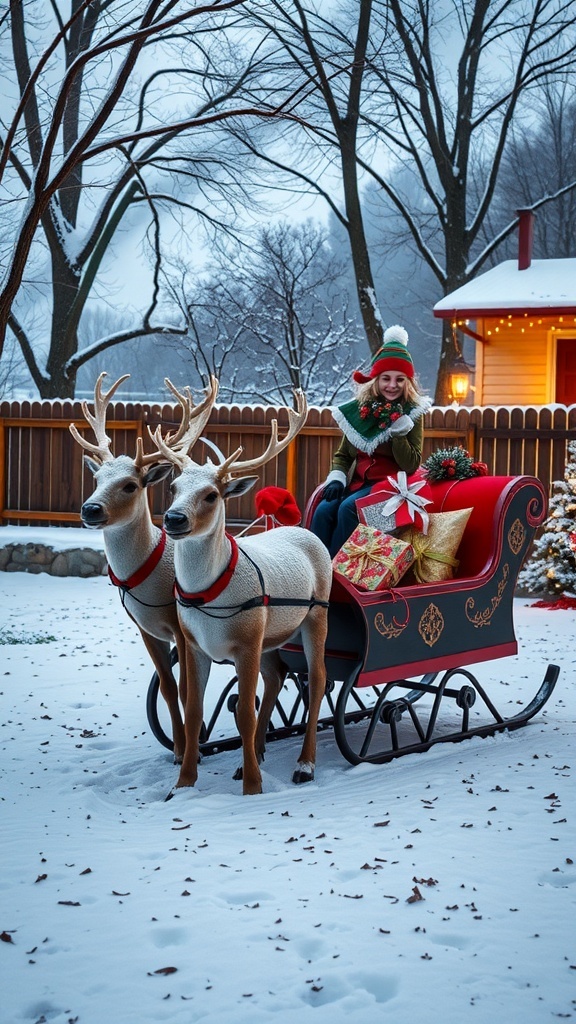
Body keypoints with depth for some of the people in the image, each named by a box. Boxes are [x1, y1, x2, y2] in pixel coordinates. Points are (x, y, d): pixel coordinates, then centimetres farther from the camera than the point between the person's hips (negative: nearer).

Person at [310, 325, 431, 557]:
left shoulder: (411, 413, -2)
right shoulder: (359, 409, 8)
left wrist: (398, 430, -18)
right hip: (357, 481, 4)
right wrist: (336, 478, -3)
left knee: (348, 508, -30)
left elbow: (411, 465, -9)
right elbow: (342, 454, 16)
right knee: (324, 509, -23)